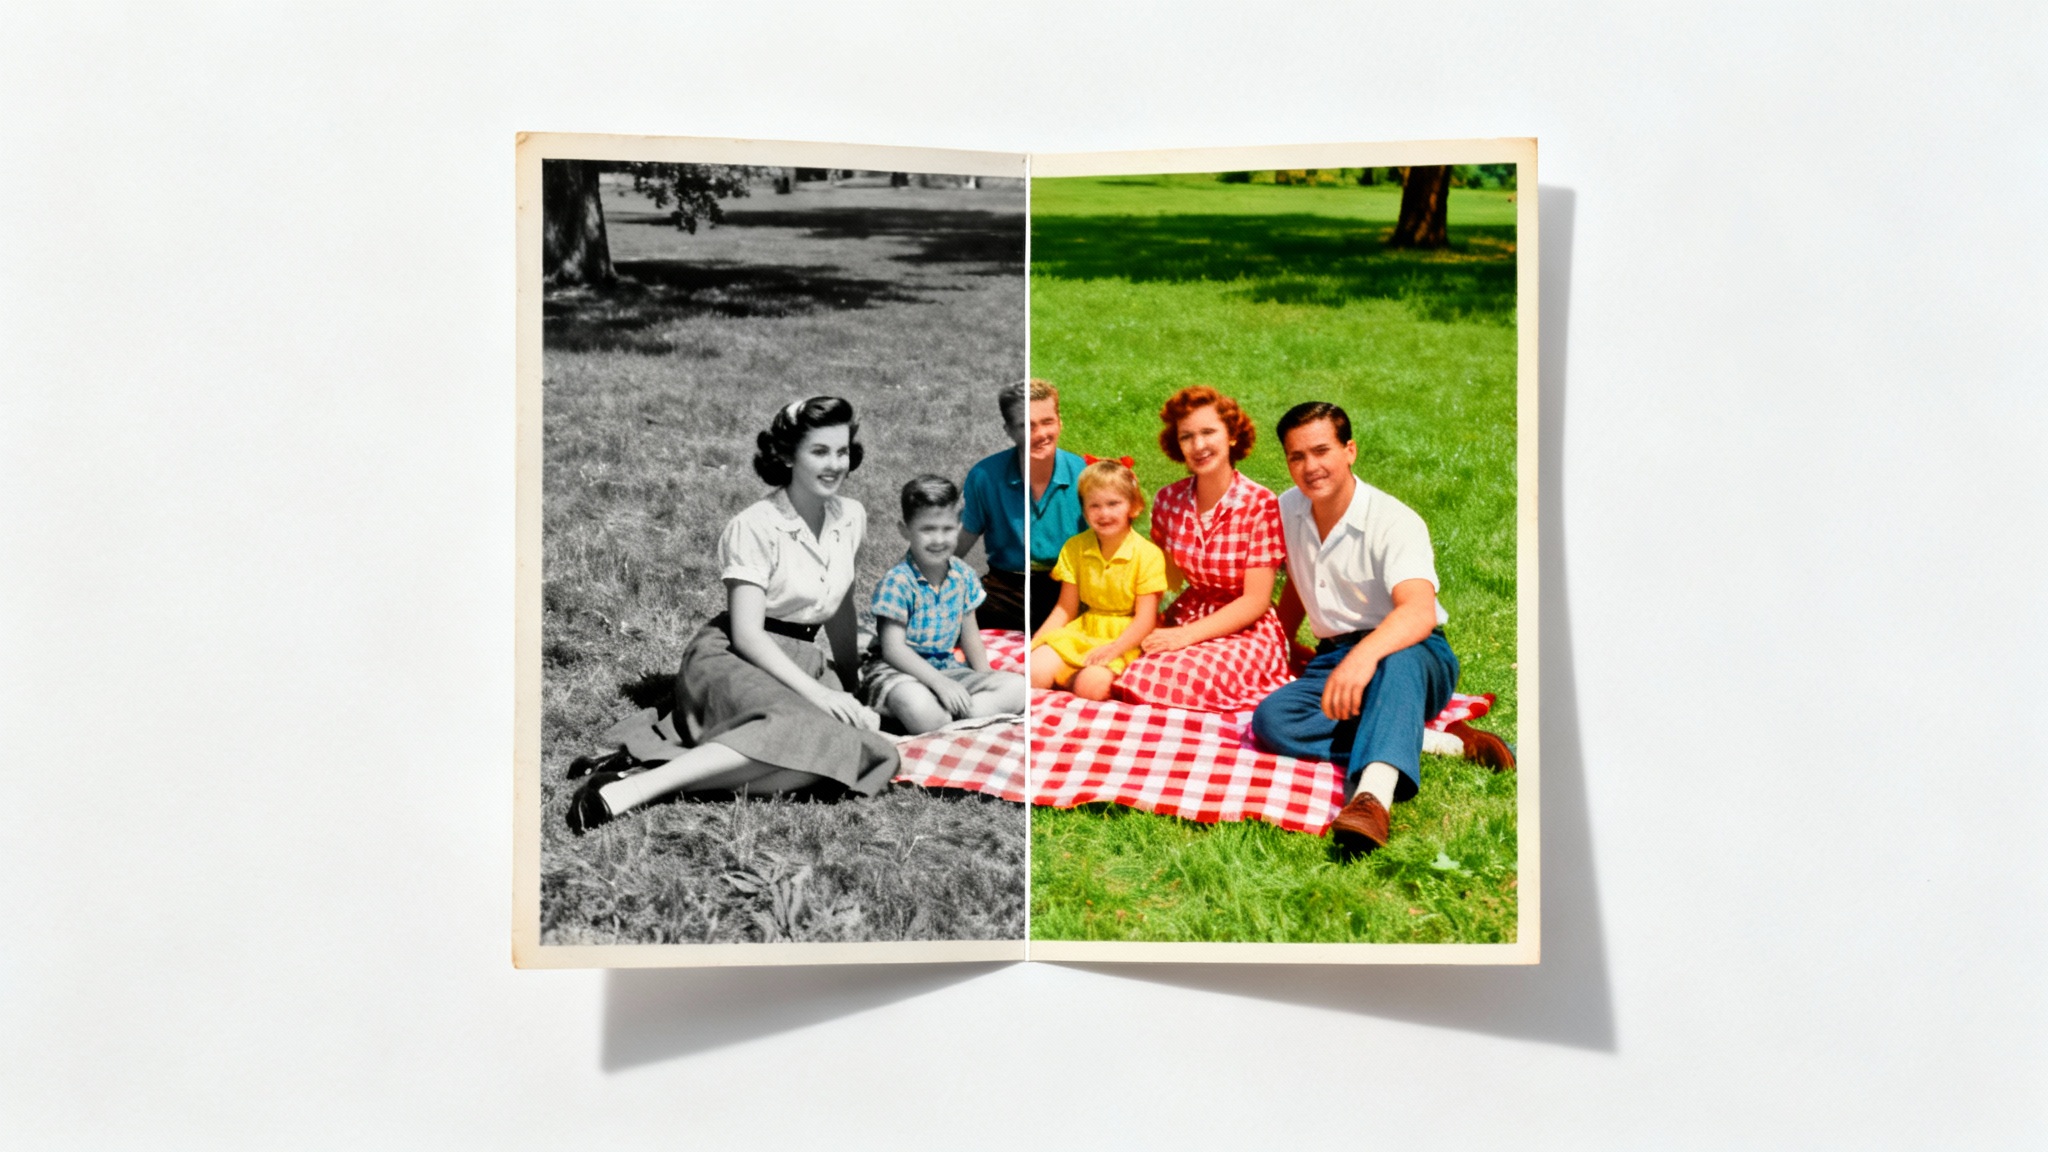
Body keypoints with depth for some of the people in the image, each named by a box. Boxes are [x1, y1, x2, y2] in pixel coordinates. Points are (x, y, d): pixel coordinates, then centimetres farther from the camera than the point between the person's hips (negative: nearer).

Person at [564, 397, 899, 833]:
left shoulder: (851, 518, 8)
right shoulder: (755, 526, -11)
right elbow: (746, 634, -16)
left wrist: (851, 687, 19)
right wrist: (816, 692, -23)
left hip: (801, 662, 7)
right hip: (731, 659, -7)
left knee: (864, 736, -27)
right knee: (801, 730, -40)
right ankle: (628, 788, -43)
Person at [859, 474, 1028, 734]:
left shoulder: (963, 576, 4)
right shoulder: (897, 581, -15)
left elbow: (969, 635, 16)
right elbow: (893, 648, -20)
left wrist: (984, 673, 3)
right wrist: (941, 683, -27)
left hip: (946, 668, 8)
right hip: (900, 670, -8)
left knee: (1017, 687, -10)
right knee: (919, 708, -43)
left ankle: (946, 718, -21)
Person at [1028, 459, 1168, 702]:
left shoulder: (1148, 554, -9)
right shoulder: (1074, 548, 3)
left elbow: (1145, 619, -11)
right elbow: (1065, 609, 4)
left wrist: (1113, 648, -26)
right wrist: (1034, 643, -9)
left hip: (1124, 639, -3)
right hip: (1081, 633, 3)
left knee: (1092, 685, -31)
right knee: (1035, 673, -23)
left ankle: (1069, 679, -1)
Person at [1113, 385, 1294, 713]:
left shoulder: (1260, 504, -14)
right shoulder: (1168, 500, 0)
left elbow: (1255, 601, -13)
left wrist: (1184, 636, -19)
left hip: (1245, 632, -4)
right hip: (1185, 618, 5)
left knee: (1153, 682, -28)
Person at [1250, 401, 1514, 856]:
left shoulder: (1394, 521, -17)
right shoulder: (1287, 509, 4)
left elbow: (1419, 612, -35)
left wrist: (1365, 654, -53)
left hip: (1415, 657, -5)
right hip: (1333, 660, 6)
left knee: (1397, 659, -43)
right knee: (1270, 720, -27)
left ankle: (1373, 796, -65)